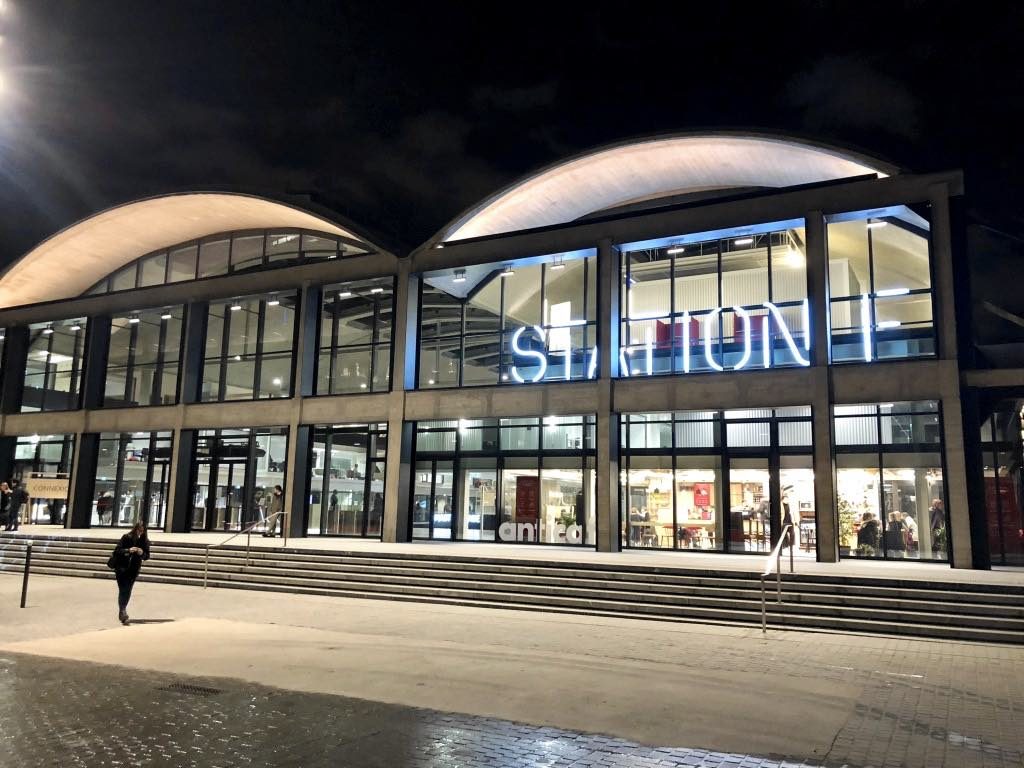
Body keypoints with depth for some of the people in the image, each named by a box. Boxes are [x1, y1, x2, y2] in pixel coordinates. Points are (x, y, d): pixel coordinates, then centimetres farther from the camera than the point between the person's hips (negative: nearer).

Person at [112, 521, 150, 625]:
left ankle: (122, 612, 19)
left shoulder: (144, 541, 1)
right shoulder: (126, 537, -6)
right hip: (122, 568, -3)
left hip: (134, 570, 3)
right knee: (123, 590, -11)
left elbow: (147, 556, 3)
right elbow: (117, 551, -8)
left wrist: (142, 553, -19)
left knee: (127, 592, 7)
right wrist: (128, 550, -24)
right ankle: (122, 611, -15)